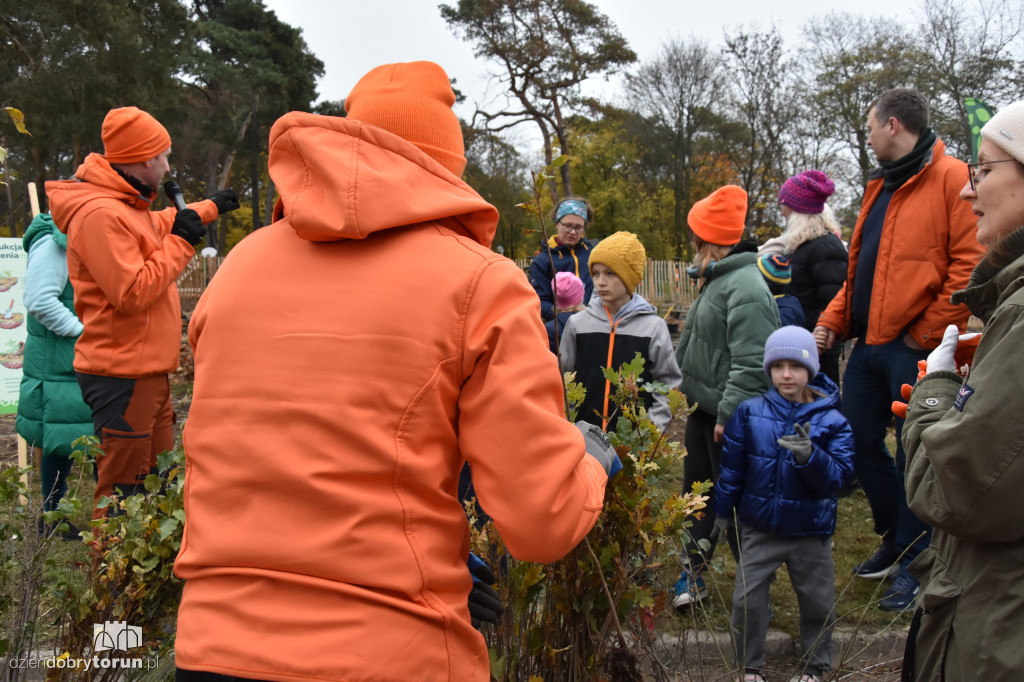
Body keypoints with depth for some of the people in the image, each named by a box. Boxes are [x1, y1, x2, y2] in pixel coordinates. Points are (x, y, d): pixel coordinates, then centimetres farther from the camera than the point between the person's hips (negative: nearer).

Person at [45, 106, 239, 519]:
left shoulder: (127, 206, 13)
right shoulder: (99, 214, -19)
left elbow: (157, 226, 37)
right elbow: (133, 292, -25)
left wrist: (210, 207, 45)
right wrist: (180, 243, -15)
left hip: (146, 371, 11)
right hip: (122, 373, -11)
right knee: (123, 489, -5)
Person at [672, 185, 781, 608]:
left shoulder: (746, 287, -21)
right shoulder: (714, 280, 13)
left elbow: (750, 362, -27)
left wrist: (729, 413, -28)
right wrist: (688, 388, 23)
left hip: (729, 418, -10)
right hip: (704, 409, 10)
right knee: (696, 491, 16)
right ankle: (694, 575, 29)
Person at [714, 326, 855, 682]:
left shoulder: (831, 420, -10)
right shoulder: (751, 412, -6)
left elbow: (839, 476, -18)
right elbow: (732, 466, 3)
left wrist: (809, 456, -36)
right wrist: (724, 510, 8)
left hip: (811, 531, -1)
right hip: (759, 528, 1)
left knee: (818, 602, 13)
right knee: (746, 599, 6)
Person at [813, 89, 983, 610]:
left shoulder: (950, 179, -9)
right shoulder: (881, 188, 19)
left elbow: (969, 263, -16)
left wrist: (928, 330, -16)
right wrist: (832, 320, 10)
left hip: (915, 346, -9)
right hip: (869, 343, 9)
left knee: (915, 455, 0)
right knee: (859, 441, 14)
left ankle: (916, 565, 14)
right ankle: (898, 538, 33)